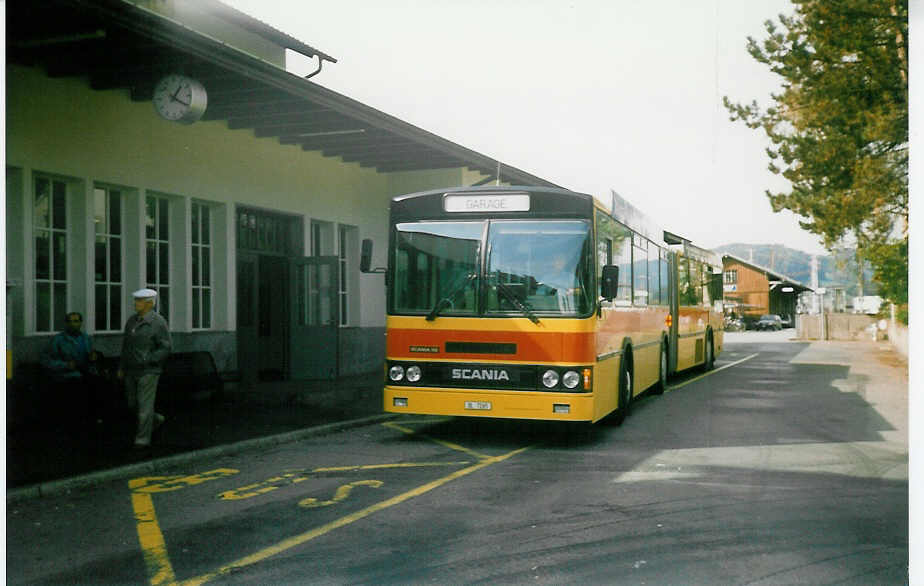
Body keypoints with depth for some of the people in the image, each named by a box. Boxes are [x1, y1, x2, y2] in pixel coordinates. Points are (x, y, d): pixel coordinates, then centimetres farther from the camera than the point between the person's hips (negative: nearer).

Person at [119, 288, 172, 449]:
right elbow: (125, 345, 17)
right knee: (133, 403, 13)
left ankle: (143, 438, 5)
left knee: (145, 405, -5)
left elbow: (165, 349, -12)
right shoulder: (131, 321, 10)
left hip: (149, 371, -7)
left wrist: (146, 360, -19)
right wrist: (122, 367, 16)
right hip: (131, 371, 7)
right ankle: (156, 419, 35)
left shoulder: (158, 322, -10)